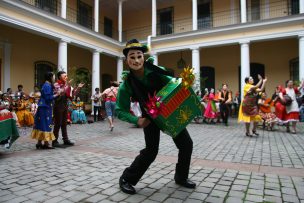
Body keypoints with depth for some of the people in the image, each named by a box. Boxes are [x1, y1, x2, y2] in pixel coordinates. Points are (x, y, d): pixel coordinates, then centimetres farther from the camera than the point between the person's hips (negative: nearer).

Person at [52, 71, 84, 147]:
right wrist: (67, 85, -28)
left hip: (65, 106, 7)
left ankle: (65, 139, 17)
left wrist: (78, 88, 1)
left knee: (64, 123, 11)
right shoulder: (56, 85, -10)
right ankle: (55, 141, 7)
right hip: (58, 106, -7)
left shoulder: (67, 85, 10)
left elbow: (72, 94, 12)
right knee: (58, 124, -2)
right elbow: (60, 93, -26)